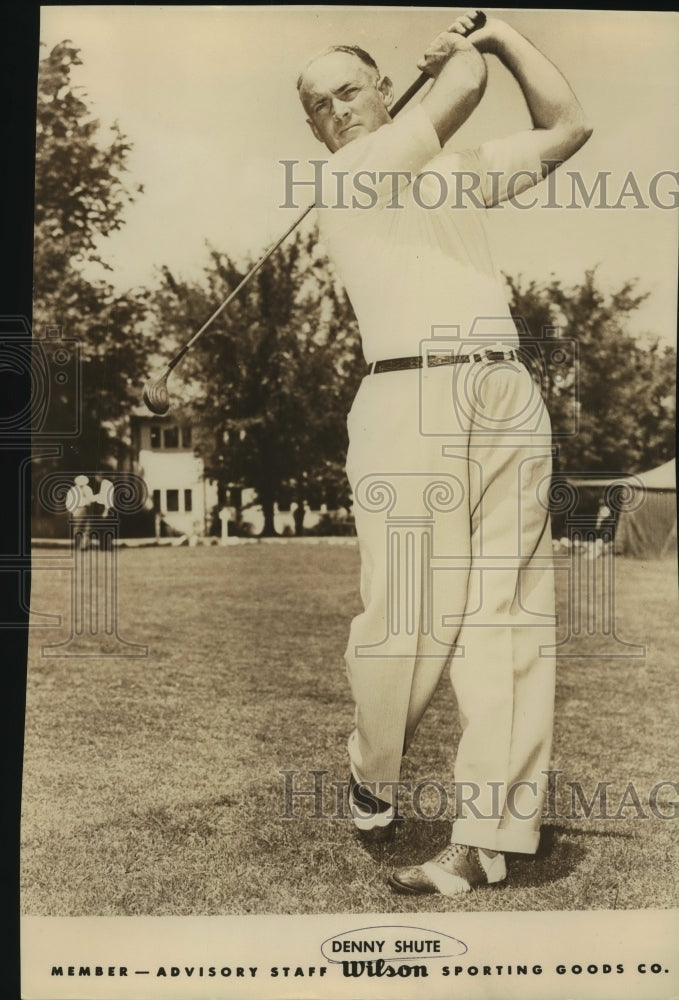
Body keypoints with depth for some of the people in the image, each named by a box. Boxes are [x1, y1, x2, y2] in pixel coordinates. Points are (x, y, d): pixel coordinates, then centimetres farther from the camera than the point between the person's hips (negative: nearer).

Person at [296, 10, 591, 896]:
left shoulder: (461, 171, 26)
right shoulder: (343, 178, 6)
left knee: (506, 618, -4)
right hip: (411, 400, -4)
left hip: (509, 398, 5)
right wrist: (464, 49, 27)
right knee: (410, 613, -11)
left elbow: (567, 127, 30)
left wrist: (499, 32, 29)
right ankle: (372, 775, 18)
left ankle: (485, 839, 1)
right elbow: (462, 88, 5)